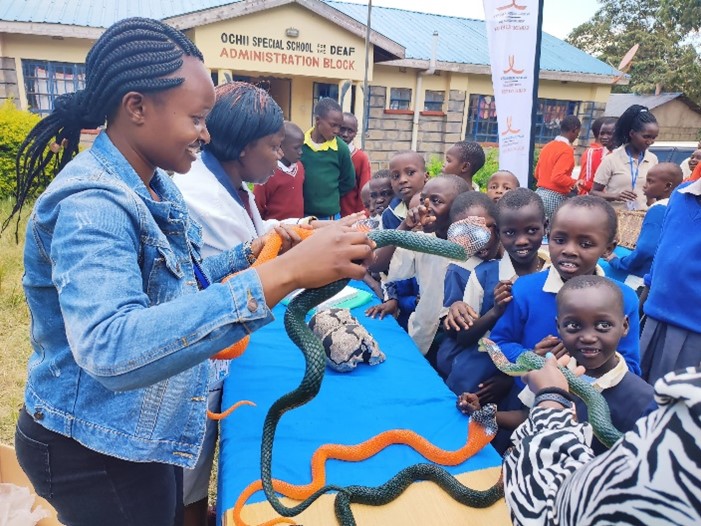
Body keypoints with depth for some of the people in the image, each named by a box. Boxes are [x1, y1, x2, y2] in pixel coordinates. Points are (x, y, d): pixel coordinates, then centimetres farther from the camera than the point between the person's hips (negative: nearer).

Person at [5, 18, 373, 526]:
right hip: (96, 451, -8)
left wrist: (250, 255, -3)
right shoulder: (90, 203, -28)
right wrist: (280, 275, -49)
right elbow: (111, 350, -45)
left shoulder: (153, 184, 1)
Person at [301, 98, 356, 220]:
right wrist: (305, 196, 1)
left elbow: (348, 182, 7)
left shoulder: (341, 148, -5)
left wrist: (330, 196, 3)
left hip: (330, 217, 0)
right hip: (300, 214, 1)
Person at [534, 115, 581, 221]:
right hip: (554, 197, -8)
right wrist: (576, 183, -10)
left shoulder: (547, 146, 12)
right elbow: (557, 177, -21)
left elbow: (537, 174, 17)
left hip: (540, 193, 8)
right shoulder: (567, 150, -12)